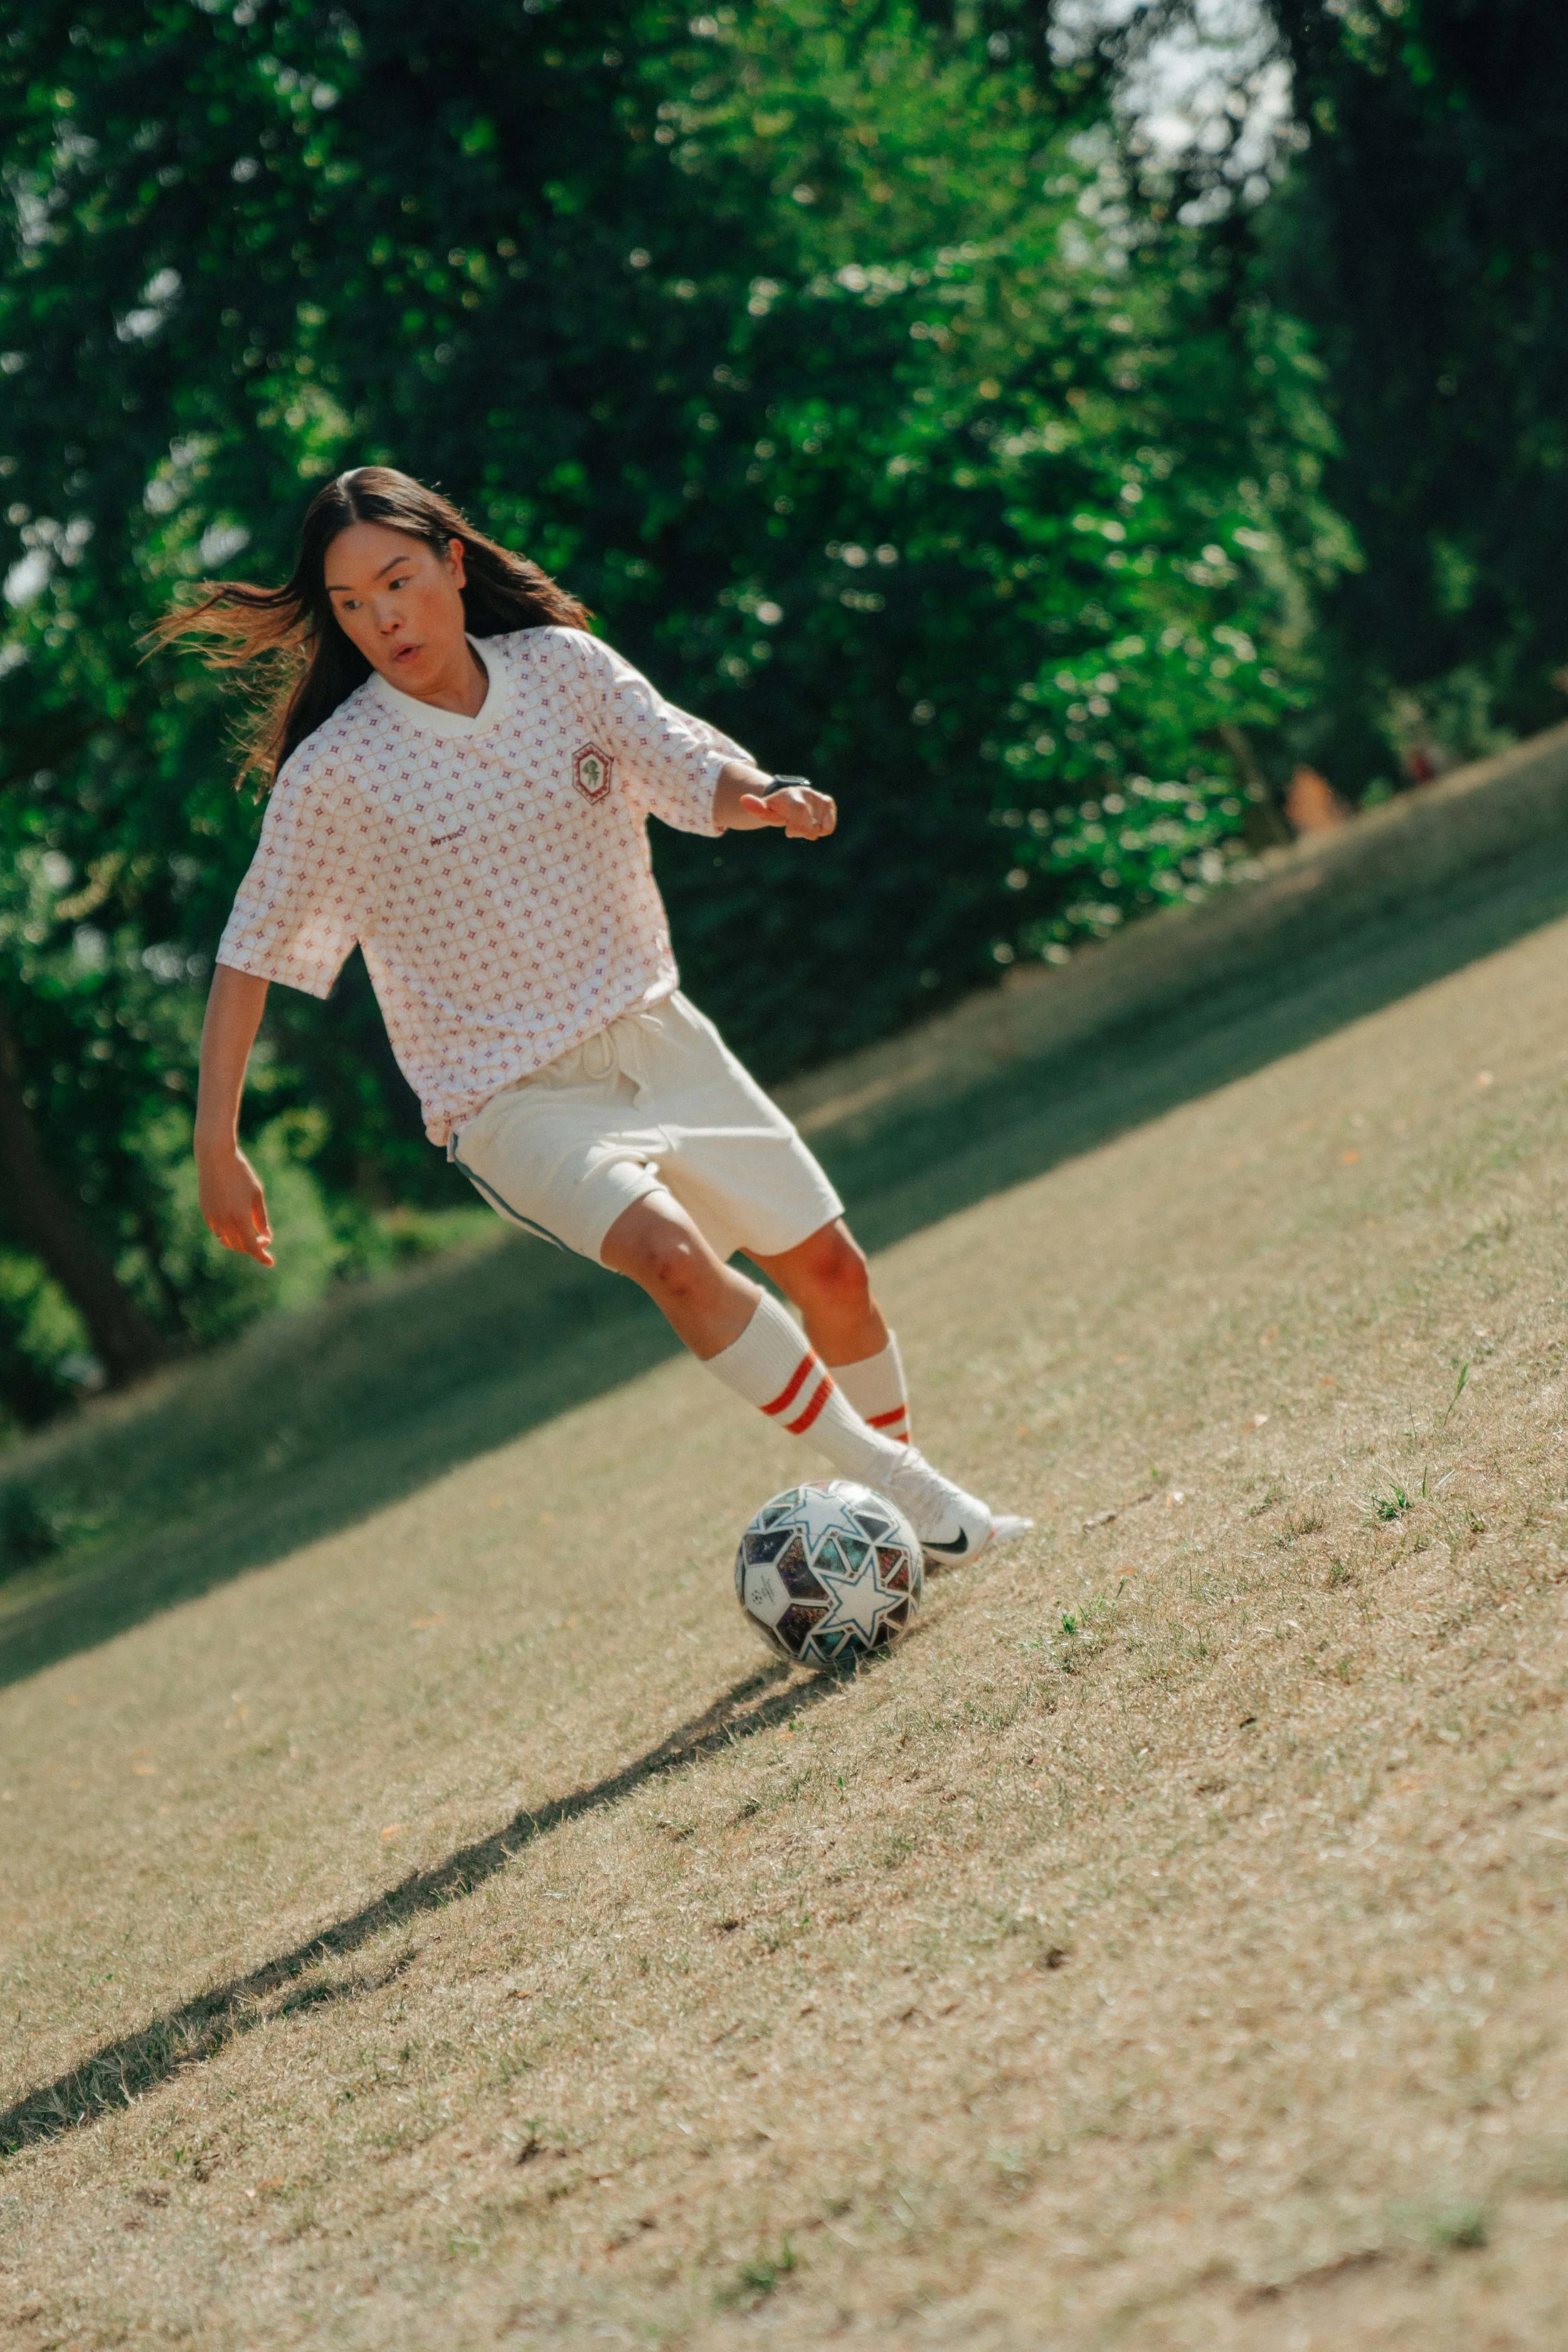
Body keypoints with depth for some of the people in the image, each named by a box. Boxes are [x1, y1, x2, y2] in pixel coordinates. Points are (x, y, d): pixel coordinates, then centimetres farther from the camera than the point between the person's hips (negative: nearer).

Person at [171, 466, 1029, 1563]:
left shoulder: (562, 664, -2)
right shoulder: (333, 773, -13)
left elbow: (694, 770, -9)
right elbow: (249, 958, -8)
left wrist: (767, 797, -33)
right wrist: (218, 1148, -12)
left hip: (656, 1038, 5)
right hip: (511, 1097, -5)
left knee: (829, 1265, 7)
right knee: (668, 1250, -30)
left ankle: (903, 1473, 30)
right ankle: (898, 1486, -22)